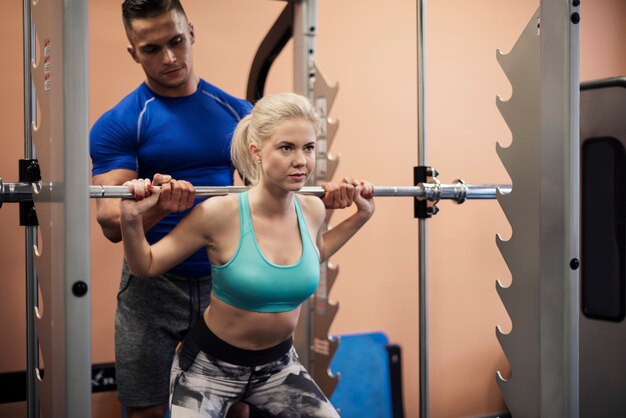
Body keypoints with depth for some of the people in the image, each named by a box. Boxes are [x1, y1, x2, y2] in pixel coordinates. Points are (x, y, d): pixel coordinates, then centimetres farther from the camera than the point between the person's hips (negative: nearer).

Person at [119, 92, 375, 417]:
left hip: (278, 364, 5)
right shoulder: (220, 214, -24)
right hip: (210, 365, -4)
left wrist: (361, 216, 10)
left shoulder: (312, 210, -9)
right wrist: (131, 220, -29)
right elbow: (146, 266, -11)